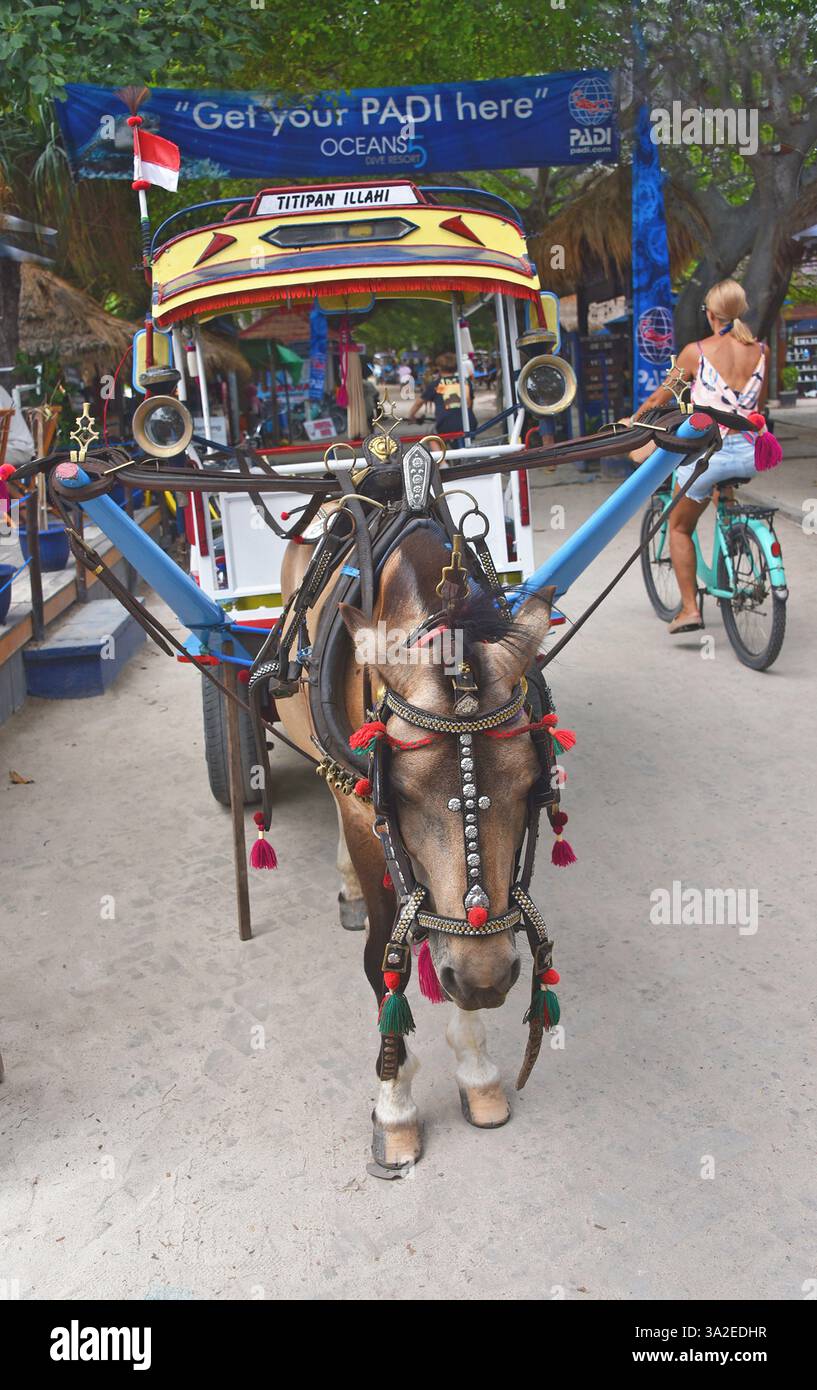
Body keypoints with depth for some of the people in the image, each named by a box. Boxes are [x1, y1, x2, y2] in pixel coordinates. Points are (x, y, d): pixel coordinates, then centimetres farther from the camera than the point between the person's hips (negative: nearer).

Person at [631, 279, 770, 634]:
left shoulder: (696, 351, -4)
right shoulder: (761, 350, 6)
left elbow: (659, 398, 7)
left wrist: (634, 418, 25)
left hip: (708, 452, -4)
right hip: (749, 453, 4)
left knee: (679, 526, 17)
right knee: (724, 489, 39)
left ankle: (689, 607, 9)